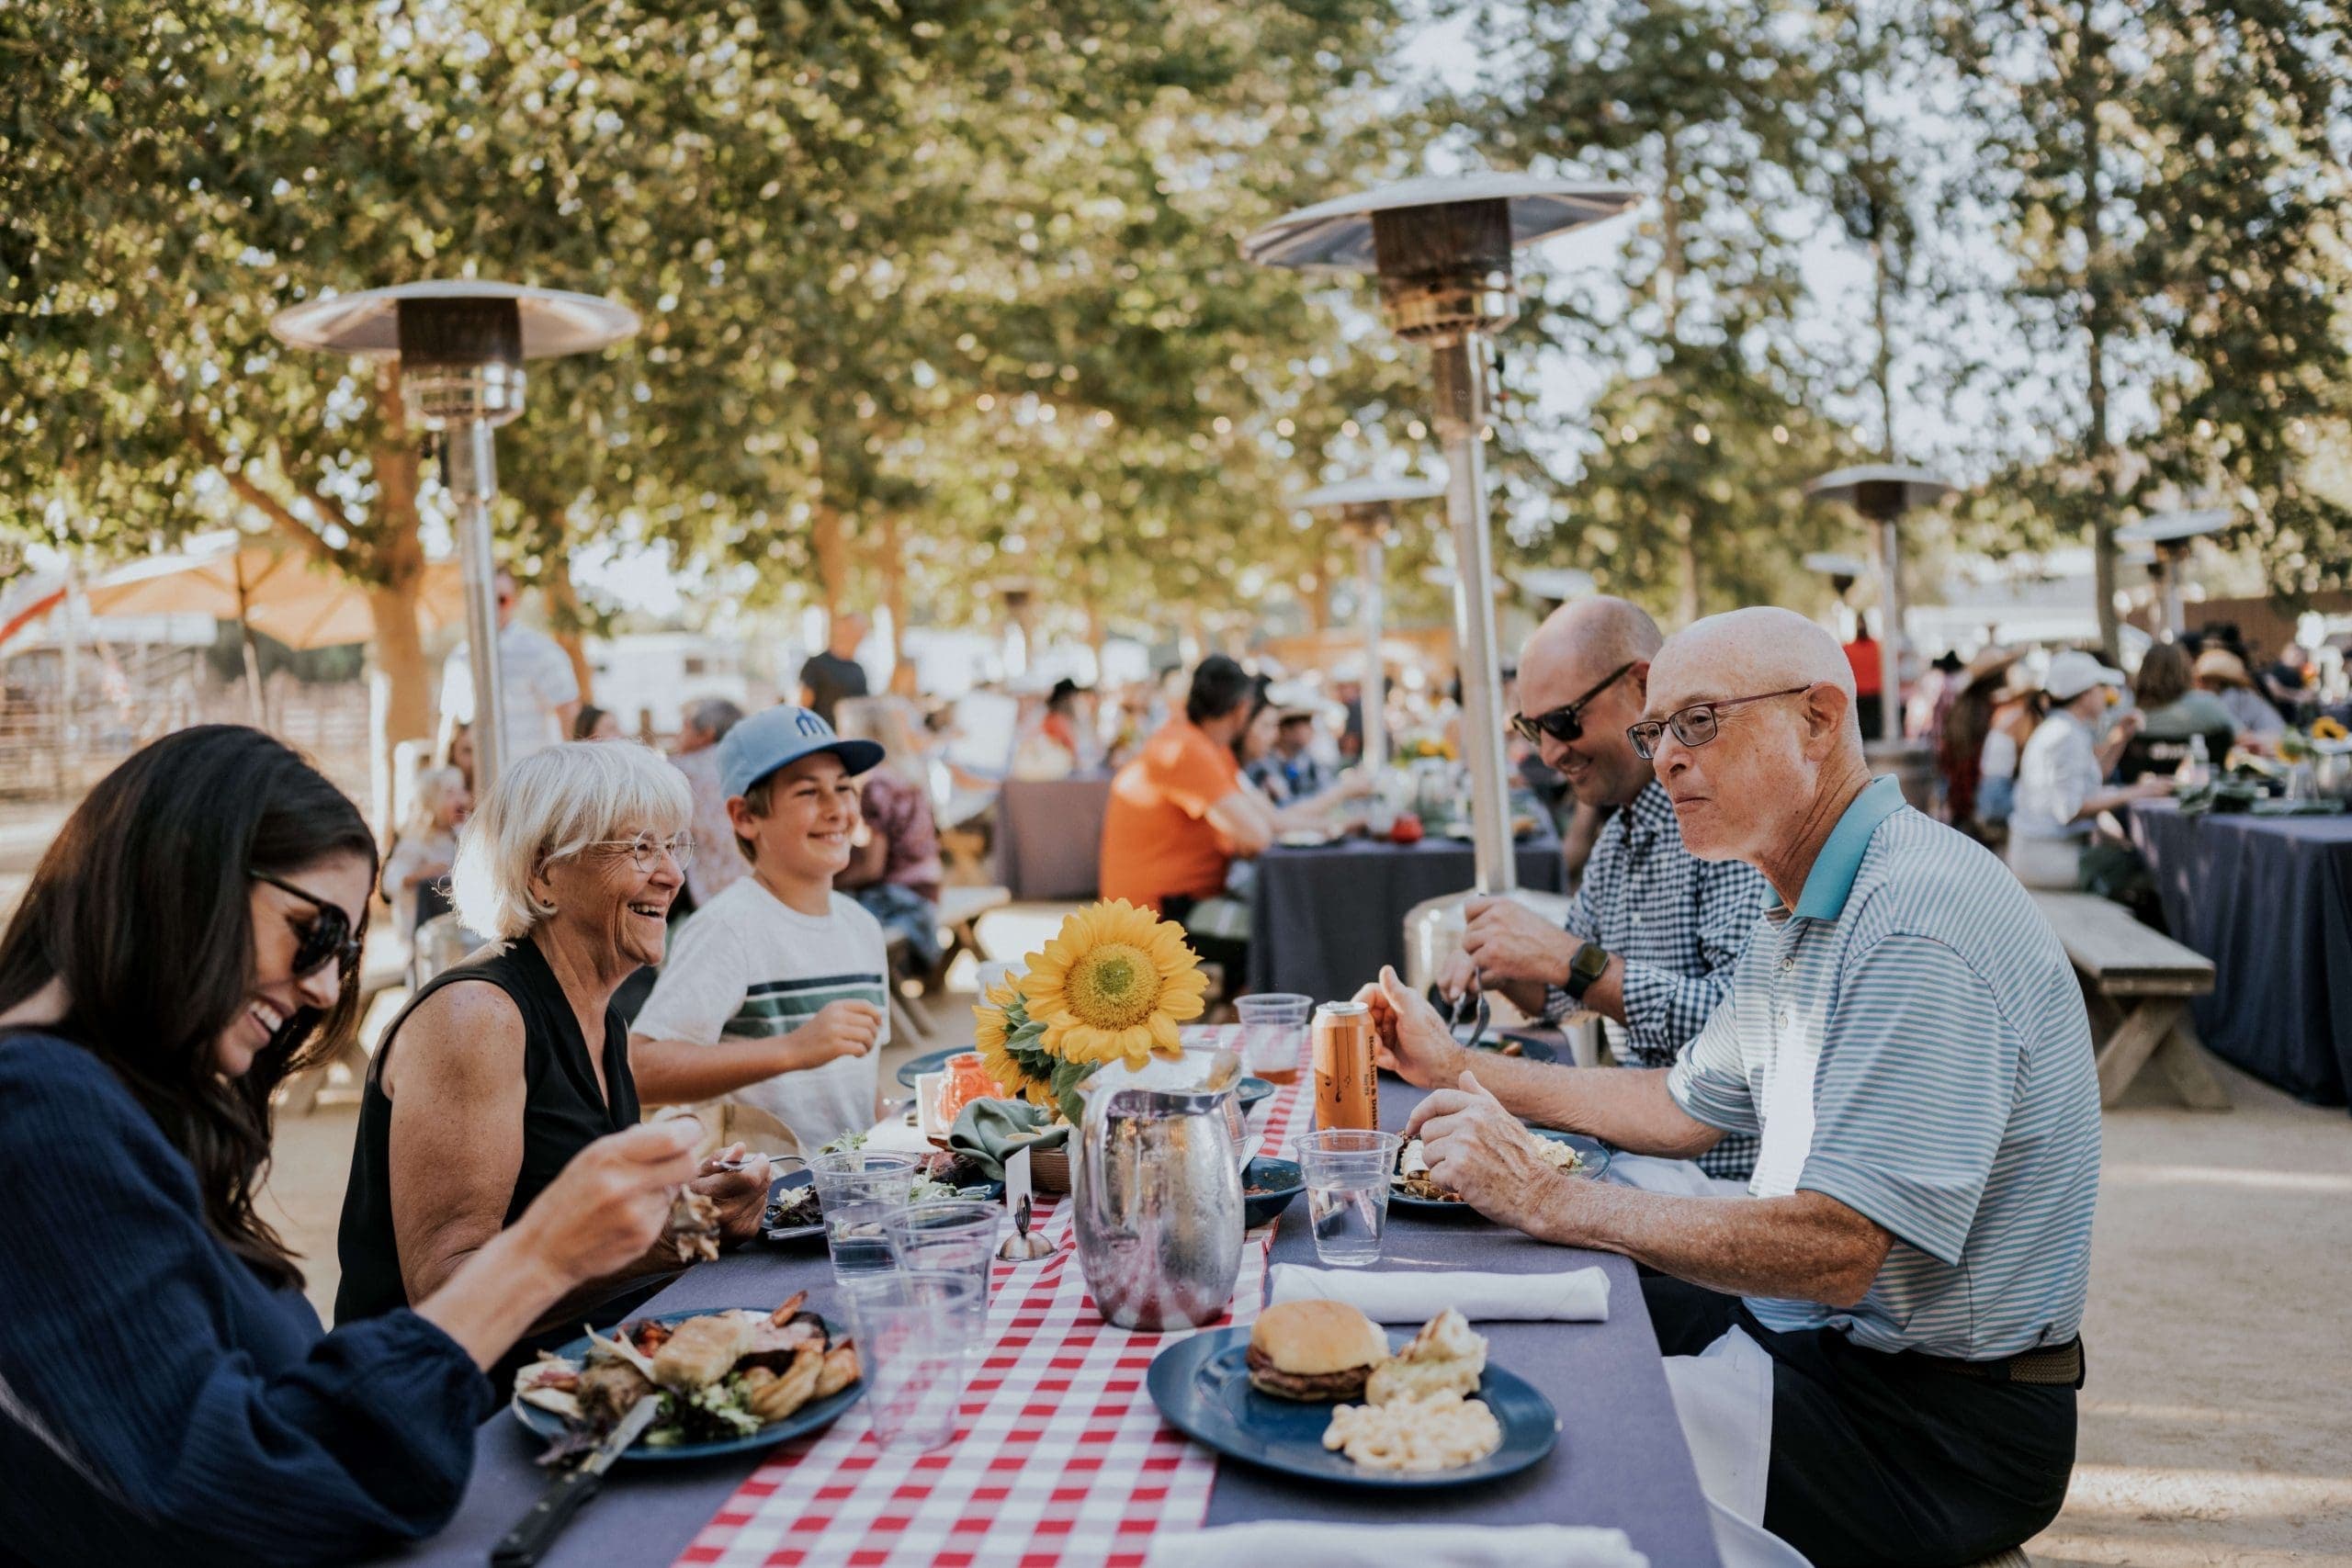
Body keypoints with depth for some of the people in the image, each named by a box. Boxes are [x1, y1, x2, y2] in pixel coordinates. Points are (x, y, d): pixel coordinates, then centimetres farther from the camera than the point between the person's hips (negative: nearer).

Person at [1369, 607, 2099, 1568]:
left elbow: (1833, 1254, -30)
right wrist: (1459, 1068, 13)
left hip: (1937, 1422, -9)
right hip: (1808, 1334, 10)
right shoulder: (1805, 917, 9)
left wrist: (1545, 1200, -26)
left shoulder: (1918, 929, -25)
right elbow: (1687, 1108, 18)